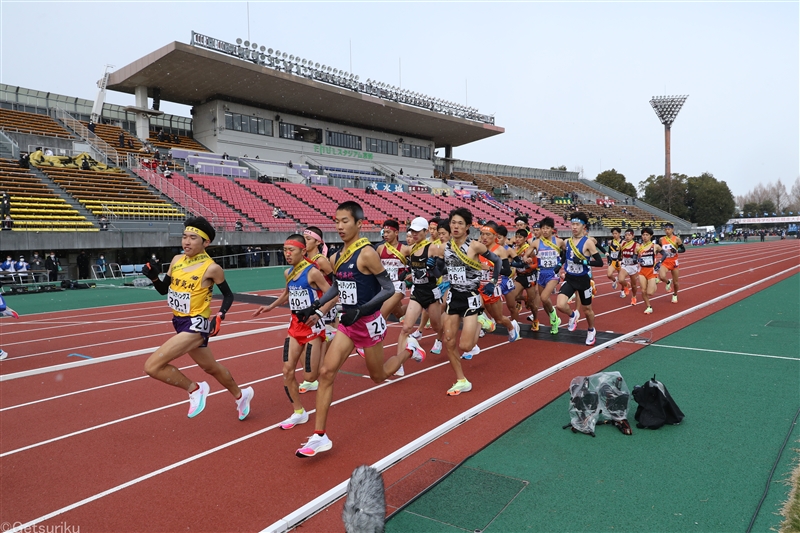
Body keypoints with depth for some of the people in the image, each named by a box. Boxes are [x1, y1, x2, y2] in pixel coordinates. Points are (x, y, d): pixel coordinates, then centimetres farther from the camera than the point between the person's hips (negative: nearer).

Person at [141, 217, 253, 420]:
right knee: (211, 368, 24)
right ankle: (240, 396, 46)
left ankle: (195, 389, 4)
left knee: (152, 366, -16)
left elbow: (228, 295, -3)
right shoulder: (176, 260, 3)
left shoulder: (211, 268, -15)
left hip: (196, 325, -8)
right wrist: (153, 276, -7)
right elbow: (164, 289, 12)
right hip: (180, 323, 8)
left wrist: (220, 316, -18)